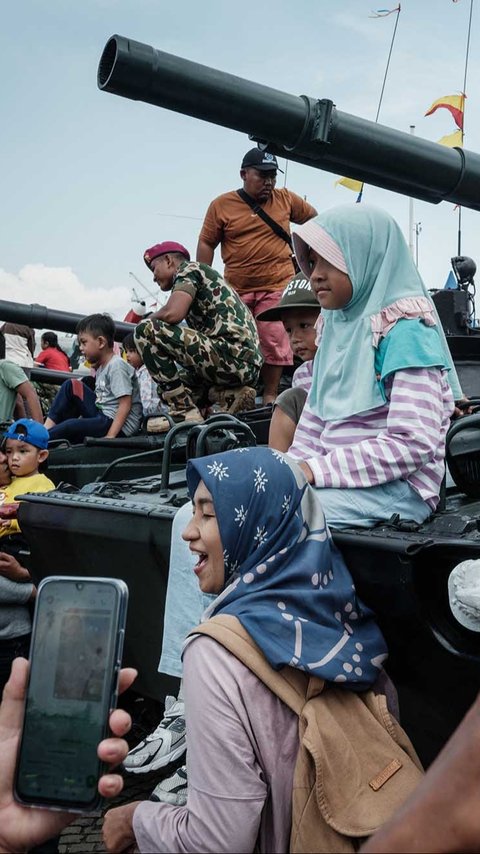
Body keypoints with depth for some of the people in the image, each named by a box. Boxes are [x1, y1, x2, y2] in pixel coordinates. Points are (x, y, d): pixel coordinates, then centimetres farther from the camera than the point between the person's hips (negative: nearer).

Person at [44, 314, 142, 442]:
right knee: (72, 386, 4)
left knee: (70, 426, -26)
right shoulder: (102, 367, 12)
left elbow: (125, 405, -22)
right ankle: (47, 428, -1)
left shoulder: (117, 366, -17)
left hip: (118, 424, -10)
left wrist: (110, 436, -28)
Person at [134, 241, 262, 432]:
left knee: (146, 331, -10)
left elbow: (172, 314, -15)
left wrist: (150, 319, 5)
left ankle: (184, 411, -12)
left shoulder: (189, 269, 2)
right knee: (169, 384, 28)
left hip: (232, 354, -10)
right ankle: (230, 395, 8)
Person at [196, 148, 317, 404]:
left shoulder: (286, 199, 7)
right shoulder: (221, 205, 2)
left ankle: (269, 397, 2)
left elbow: (313, 218, 23)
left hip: (277, 287, 0)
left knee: (274, 343, -5)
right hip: (236, 291, 0)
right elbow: (206, 244, 5)